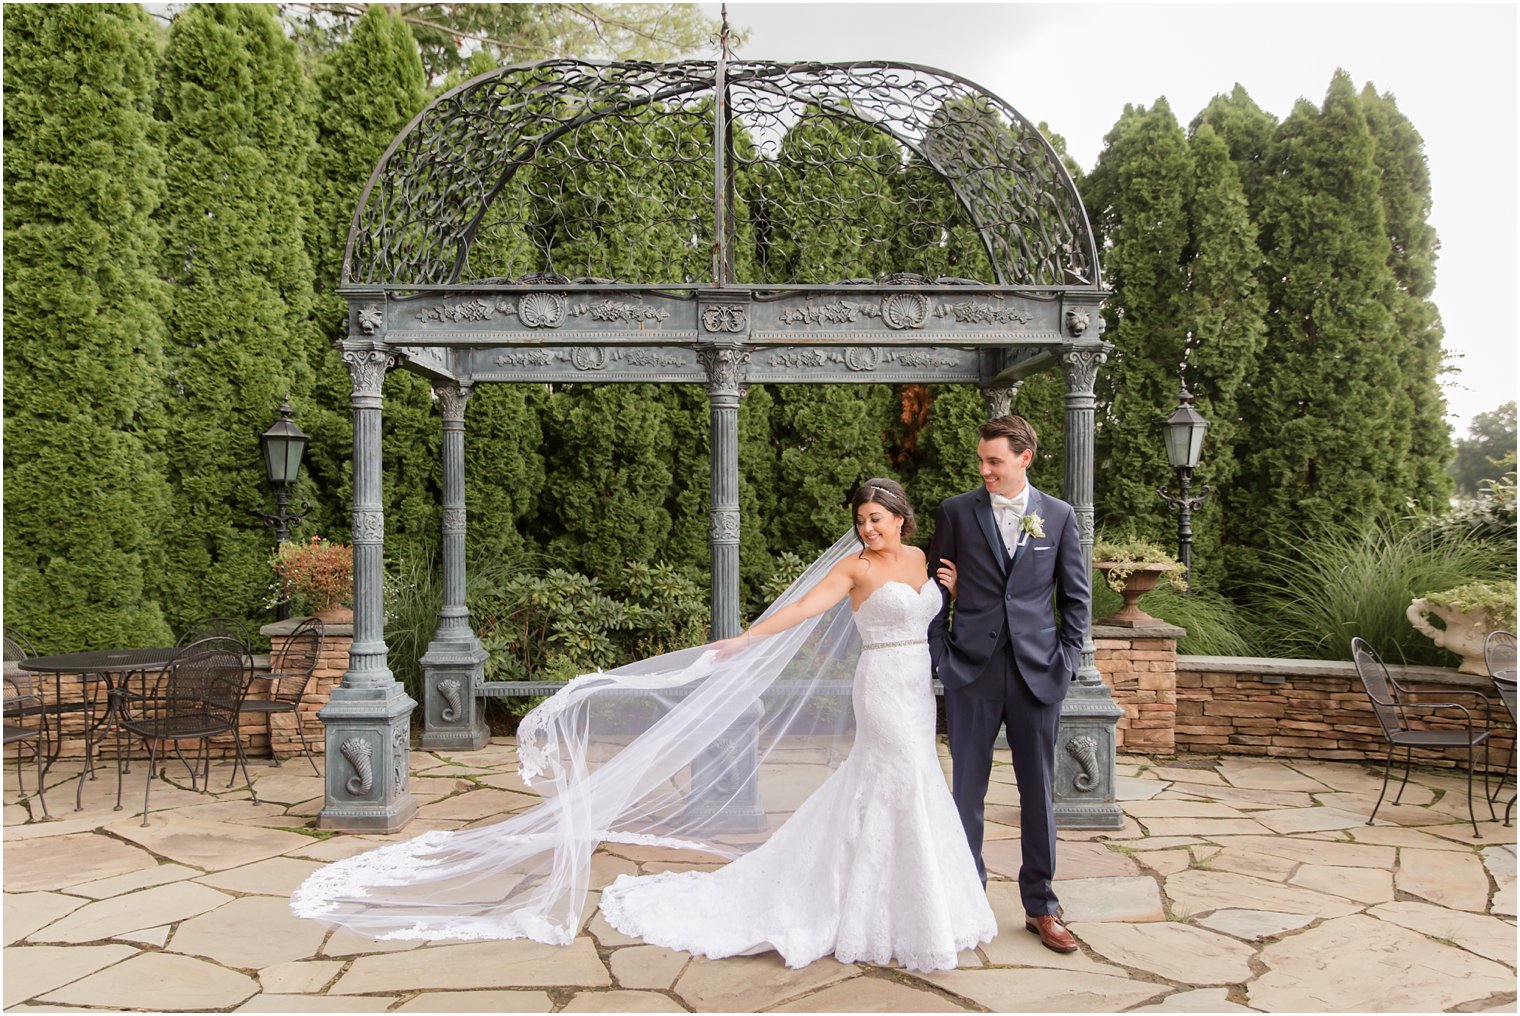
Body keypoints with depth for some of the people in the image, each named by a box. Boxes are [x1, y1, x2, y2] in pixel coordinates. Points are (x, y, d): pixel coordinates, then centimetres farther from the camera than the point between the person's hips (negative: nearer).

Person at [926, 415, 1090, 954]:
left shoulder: (1058, 515, 5)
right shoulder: (955, 511, 2)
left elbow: (1076, 596, 9)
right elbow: (938, 589, 5)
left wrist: (1067, 658, 1)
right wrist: (939, 659, -2)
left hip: (1037, 671, 1)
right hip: (971, 671, 0)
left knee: (1038, 792, 9)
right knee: (967, 789, 7)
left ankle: (1041, 907, 23)